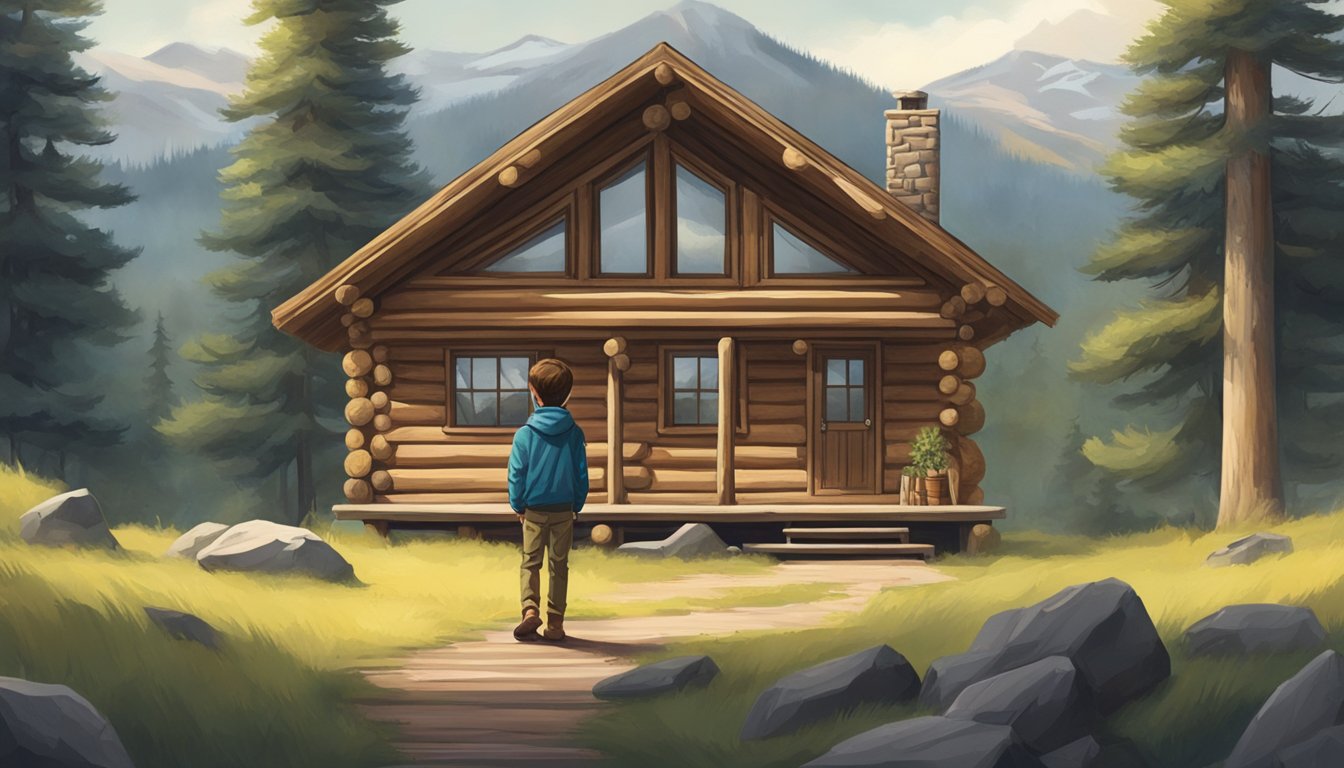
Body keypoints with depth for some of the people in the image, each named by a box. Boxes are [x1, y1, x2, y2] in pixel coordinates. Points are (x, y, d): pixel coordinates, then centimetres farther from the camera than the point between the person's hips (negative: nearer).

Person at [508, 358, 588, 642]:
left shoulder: (525, 434, -11)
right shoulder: (574, 434, -5)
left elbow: (516, 474, -6)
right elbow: (581, 474, 0)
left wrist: (517, 505, 7)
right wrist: (577, 506, 11)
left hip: (533, 510, -1)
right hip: (564, 510, 1)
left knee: (530, 562, 9)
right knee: (559, 565, 9)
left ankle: (530, 608, -12)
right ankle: (555, 621, 9)